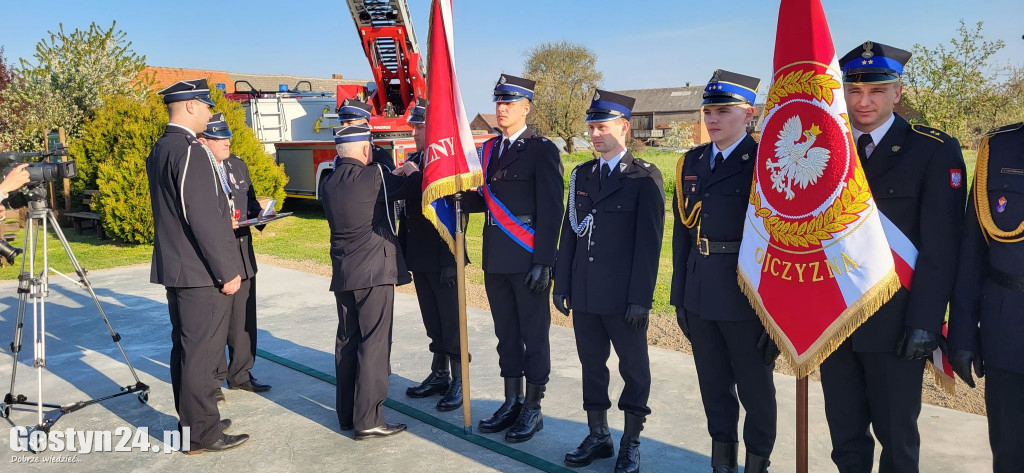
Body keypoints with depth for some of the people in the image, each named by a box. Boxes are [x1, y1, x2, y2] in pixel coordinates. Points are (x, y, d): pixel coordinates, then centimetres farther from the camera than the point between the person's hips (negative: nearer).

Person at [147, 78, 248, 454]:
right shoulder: (191, 152, -18)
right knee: (202, 351, -2)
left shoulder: (159, 149, 12)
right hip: (201, 272, -10)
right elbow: (203, 218, -22)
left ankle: (190, 420, 28)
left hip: (175, 268, 10)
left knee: (184, 346, 16)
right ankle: (201, 433, 7)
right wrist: (227, 271, -17)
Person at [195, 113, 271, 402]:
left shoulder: (238, 166, 13)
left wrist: (259, 214, 1)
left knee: (244, 319, 13)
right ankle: (212, 380, 18)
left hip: (243, 256, 7)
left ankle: (240, 375, 28)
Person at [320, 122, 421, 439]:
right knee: (374, 343, -4)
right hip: (374, 272, -7)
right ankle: (367, 420, -3)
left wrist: (393, 176, 24)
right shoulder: (372, 177, -11)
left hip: (342, 274, 7)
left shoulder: (328, 184, 8)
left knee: (347, 341, 12)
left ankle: (347, 414, 20)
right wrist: (412, 171, 18)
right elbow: (413, 187, -3)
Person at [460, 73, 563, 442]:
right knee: (507, 333, 15)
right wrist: (457, 199, -4)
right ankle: (512, 402, 28)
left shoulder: (541, 149, -8)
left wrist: (543, 261, -17)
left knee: (533, 334, 5)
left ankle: (532, 409, 18)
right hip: (496, 259, 7)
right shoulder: (489, 148, 13)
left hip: (528, 259, -7)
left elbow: (550, 209, -13)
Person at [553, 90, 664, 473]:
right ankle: (598, 437, 29)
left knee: (634, 369, 8)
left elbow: (649, 241, -10)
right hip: (585, 294, 5)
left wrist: (640, 297, -14)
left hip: (624, 297, -5)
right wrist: (562, 284, 8)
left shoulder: (645, 177, -6)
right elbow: (570, 233, 11)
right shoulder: (581, 175, 11)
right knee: (592, 366, 14)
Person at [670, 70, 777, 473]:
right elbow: (682, 233, 10)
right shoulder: (691, 162, 8)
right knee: (713, 386, 17)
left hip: (746, 298, -5)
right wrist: (679, 295, 10)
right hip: (700, 298, 5)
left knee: (755, 388, 11)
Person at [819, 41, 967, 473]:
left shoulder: (935, 152, -4)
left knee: (897, 436, 11)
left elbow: (940, 246, -9)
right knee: (845, 435, 14)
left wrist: (924, 323, -14)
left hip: (895, 324, -3)